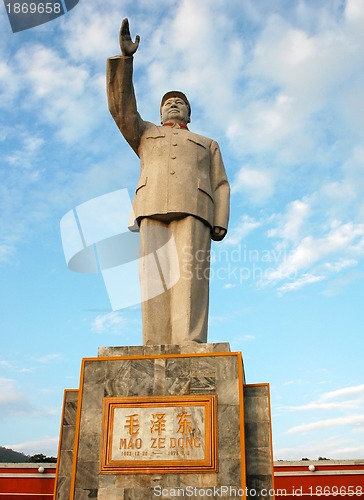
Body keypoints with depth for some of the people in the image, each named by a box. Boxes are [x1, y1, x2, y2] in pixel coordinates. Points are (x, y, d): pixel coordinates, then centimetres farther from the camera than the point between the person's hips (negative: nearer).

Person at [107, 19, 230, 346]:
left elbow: (220, 187, 19)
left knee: (189, 271, -20)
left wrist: (220, 224, -1)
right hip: (153, 208, 1)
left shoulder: (207, 144, 33)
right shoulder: (145, 135, 35)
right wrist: (126, 56, 12)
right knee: (156, 274, -16)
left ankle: (188, 350, -30)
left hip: (193, 208, 0)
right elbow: (121, 107, 17)